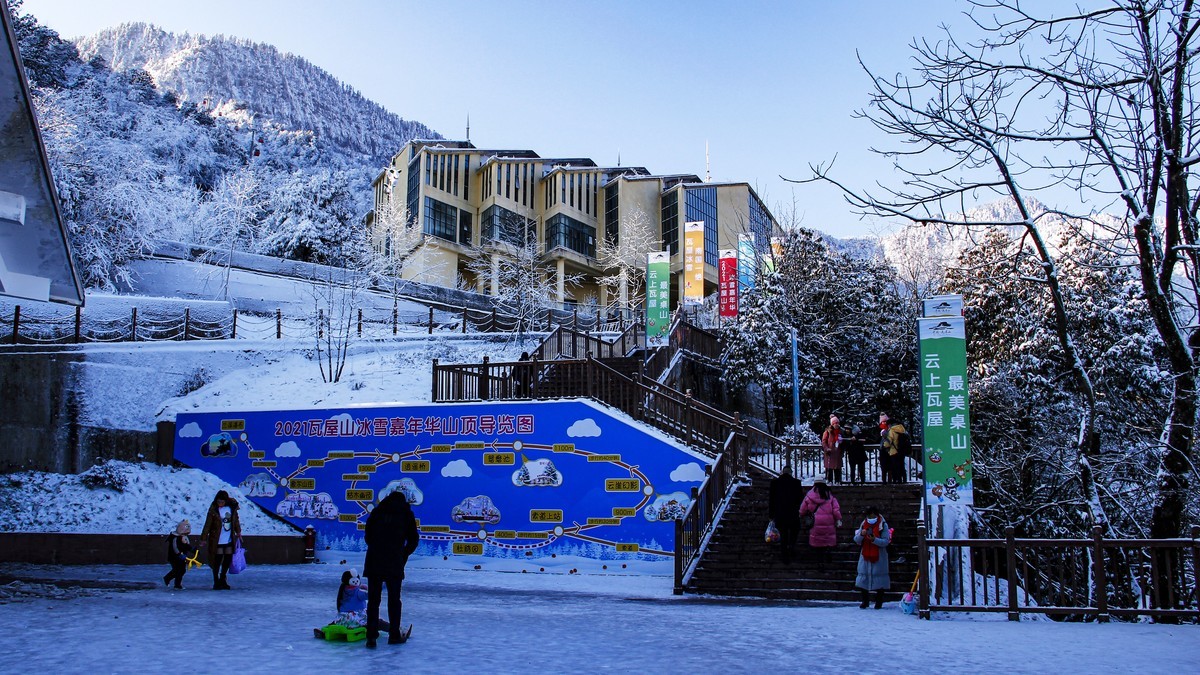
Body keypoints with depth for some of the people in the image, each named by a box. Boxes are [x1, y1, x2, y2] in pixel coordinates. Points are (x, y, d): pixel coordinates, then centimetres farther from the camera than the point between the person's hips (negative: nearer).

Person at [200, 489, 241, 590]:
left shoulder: (232, 507, -1)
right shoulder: (213, 510, -12)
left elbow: (236, 520, 14)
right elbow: (207, 525, -9)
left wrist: (238, 531, 18)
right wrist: (204, 538, -7)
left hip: (229, 540, 4)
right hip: (217, 541, -4)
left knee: (228, 560, 11)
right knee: (217, 561, 0)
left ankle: (222, 580, 27)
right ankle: (216, 582, 14)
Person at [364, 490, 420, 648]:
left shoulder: (377, 511, 12)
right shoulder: (406, 514, 7)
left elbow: (368, 536, 12)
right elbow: (413, 540, 6)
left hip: (374, 562, 1)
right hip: (395, 564, -1)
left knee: (373, 600, 6)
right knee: (394, 600, 11)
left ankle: (371, 636, 0)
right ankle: (394, 635, 15)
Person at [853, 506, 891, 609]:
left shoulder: (883, 525, -6)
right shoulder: (863, 524, 5)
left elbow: (886, 542, -12)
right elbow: (856, 540, 3)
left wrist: (874, 540, -27)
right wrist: (861, 534, -17)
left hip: (879, 557, -3)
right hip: (865, 556, 3)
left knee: (879, 577, 3)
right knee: (863, 577, 4)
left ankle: (879, 601, 18)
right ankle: (865, 600, 17)